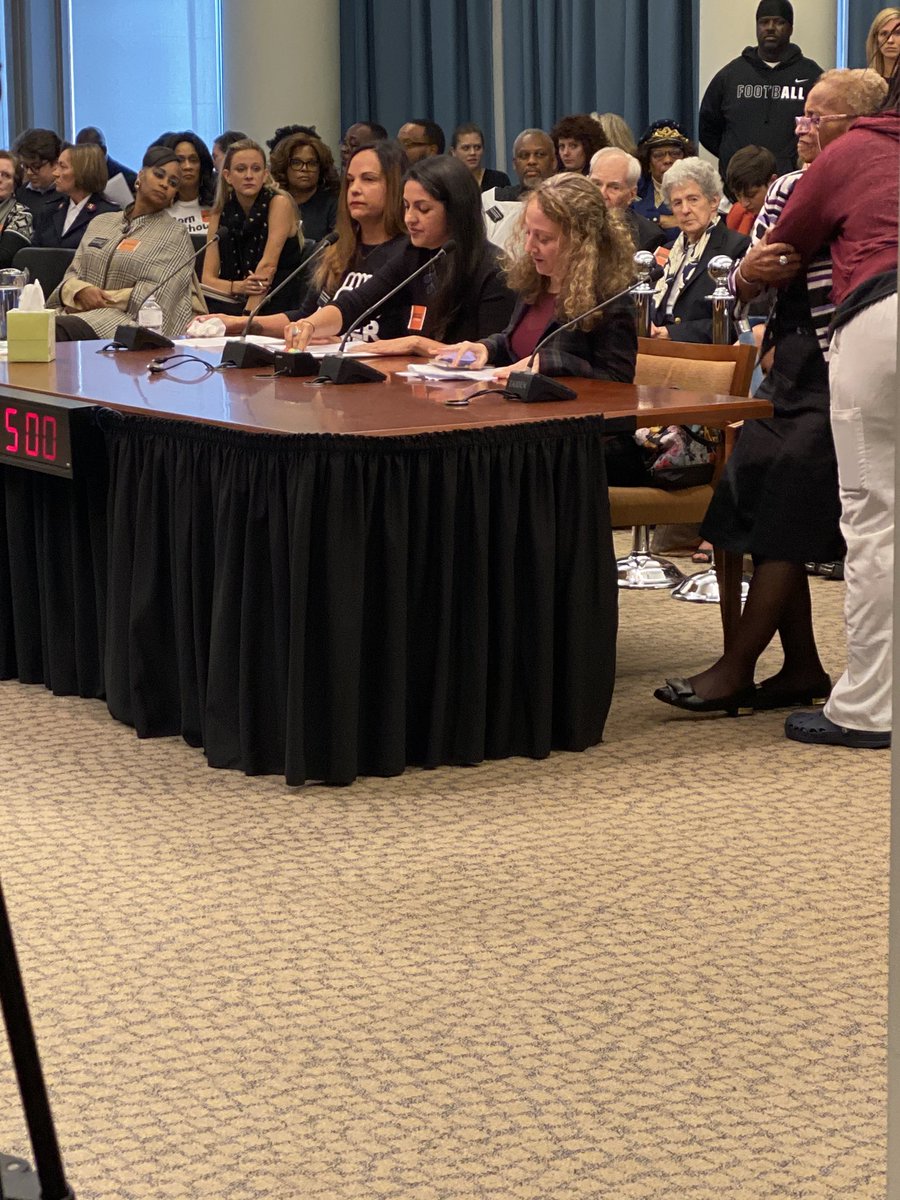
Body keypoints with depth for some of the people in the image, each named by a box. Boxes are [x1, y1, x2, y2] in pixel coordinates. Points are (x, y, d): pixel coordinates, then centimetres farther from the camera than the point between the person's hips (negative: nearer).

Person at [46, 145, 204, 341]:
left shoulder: (176, 236, 7)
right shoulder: (101, 222, 23)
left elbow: (152, 298, -5)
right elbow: (73, 275, 16)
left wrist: (100, 299, -8)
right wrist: (82, 292, -8)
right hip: (81, 313, 5)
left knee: (59, 330, -38)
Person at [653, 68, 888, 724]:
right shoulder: (788, 190, 11)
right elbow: (743, 290, 13)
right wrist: (749, 271, -10)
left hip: (842, 379, -7)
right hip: (790, 369, 7)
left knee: (787, 514, -10)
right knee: (757, 490, 2)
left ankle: (735, 671, -4)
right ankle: (802, 669, 11)